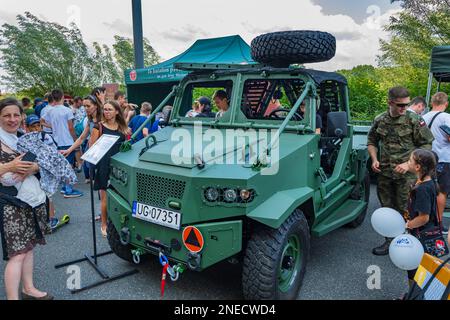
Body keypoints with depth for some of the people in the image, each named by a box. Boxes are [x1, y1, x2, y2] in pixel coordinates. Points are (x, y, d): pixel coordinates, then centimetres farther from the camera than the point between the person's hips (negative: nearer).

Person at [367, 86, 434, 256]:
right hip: (384, 173, 4)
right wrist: (374, 159, 1)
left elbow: (426, 145, -4)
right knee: (387, 209, 13)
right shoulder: (379, 120, 3)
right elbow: (371, 141, 17)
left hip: (406, 174, -4)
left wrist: (408, 163, -14)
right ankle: (390, 241, 28)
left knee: (405, 211, 1)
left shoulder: (414, 120, -7)